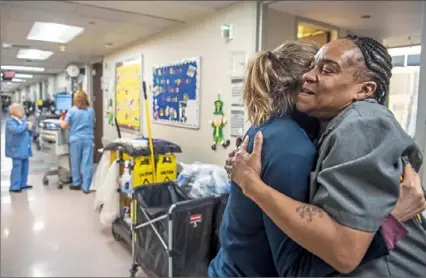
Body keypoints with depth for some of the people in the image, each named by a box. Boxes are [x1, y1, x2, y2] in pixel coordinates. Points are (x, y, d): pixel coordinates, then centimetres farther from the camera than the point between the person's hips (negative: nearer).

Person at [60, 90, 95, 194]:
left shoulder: (72, 110, -4)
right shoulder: (91, 110, 4)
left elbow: (64, 125, -1)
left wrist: (61, 120, 20)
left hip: (76, 139, -1)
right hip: (88, 139, 1)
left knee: (75, 162, 13)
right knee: (87, 163, 0)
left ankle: (76, 184, 25)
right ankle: (87, 187, 2)